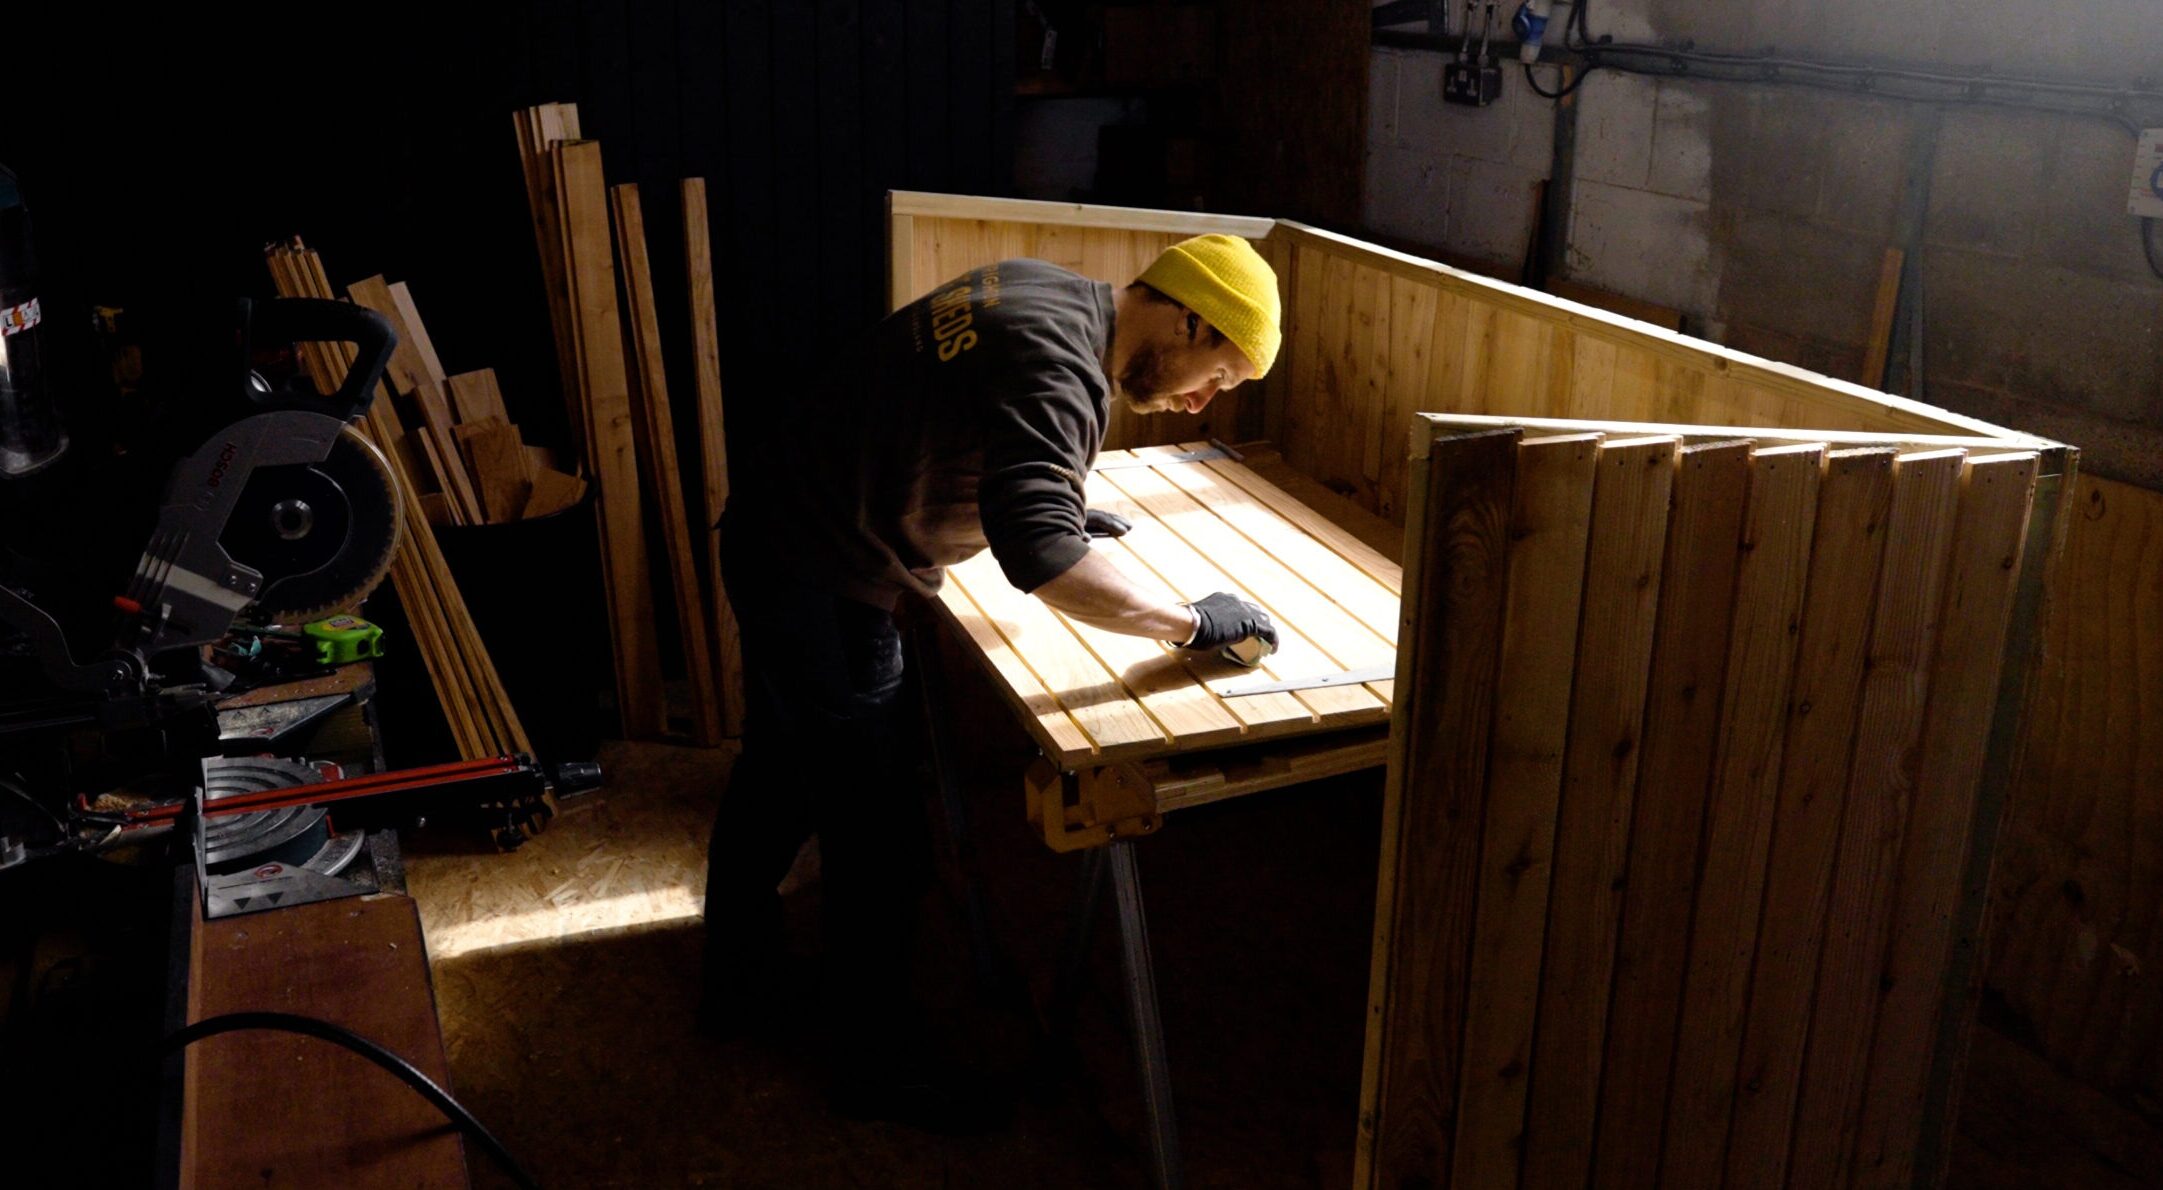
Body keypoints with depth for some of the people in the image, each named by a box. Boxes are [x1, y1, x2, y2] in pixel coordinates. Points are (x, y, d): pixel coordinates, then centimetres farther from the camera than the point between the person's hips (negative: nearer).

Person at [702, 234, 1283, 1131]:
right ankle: (873, 1065, 18)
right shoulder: (1058, 365, -27)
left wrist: (1054, 505, 20)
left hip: (772, 538, 10)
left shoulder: (1045, 290, 4)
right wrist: (1189, 624, -29)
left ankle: (738, 981, 44)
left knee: (776, 778, 24)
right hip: (824, 581, -10)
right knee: (878, 831, 0)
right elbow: (1039, 556, -40)